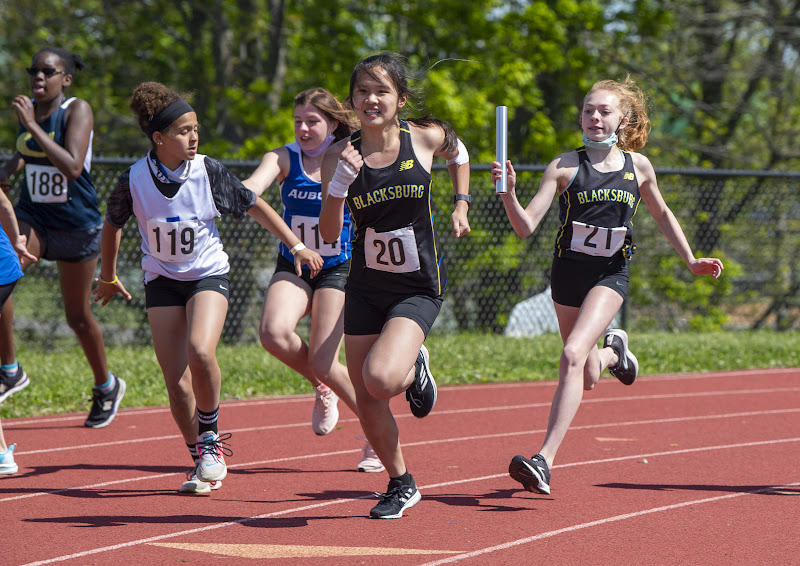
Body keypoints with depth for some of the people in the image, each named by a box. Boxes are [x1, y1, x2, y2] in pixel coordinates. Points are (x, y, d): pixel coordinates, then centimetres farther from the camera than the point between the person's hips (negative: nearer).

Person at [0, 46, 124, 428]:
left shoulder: (77, 110, -15)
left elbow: (73, 167, -30)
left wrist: (32, 125, -30)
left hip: (76, 224, -4)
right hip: (32, 217, 4)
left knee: (77, 315, 8)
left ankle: (106, 386, 35)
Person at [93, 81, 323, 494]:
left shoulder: (209, 172, -13)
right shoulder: (133, 180, -12)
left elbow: (255, 207, 1)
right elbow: (112, 225, 7)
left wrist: (297, 247, 2)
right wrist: (108, 278, 19)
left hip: (207, 275, -1)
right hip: (162, 280, 1)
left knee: (200, 352, -28)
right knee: (177, 383, -5)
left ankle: (211, 437, -5)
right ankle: (201, 462, 16)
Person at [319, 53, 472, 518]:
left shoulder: (426, 137, -8)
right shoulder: (341, 156, -7)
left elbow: (459, 154, 17)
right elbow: (329, 234, -11)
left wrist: (461, 204, 9)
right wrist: (340, 182, -24)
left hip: (418, 288, -3)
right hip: (366, 286, 3)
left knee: (380, 379, -26)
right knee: (366, 403, 5)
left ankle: (415, 369, 11)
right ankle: (401, 485, 29)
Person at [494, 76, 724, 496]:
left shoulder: (637, 166, 1)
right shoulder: (565, 166, -6)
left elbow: (662, 214, 19)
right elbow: (526, 227, -12)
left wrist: (690, 261, 15)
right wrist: (509, 194, -30)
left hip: (610, 275, -1)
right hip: (568, 272, 2)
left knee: (572, 356, -24)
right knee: (586, 378, 14)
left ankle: (545, 461, -27)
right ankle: (612, 351, 53)